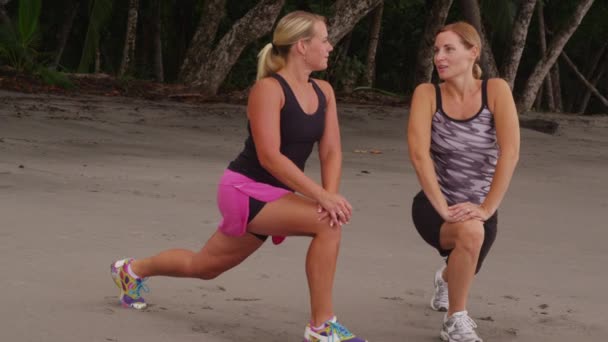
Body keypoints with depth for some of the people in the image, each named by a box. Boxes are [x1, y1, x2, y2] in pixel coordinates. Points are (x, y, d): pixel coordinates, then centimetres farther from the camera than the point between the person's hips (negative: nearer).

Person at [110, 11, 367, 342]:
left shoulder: (324, 92, 4)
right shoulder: (268, 89, -19)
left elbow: (331, 152, 0)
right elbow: (270, 157, -26)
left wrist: (330, 195, -19)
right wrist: (322, 196, -32)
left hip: (273, 196, 8)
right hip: (245, 189, -8)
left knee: (203, 266, 23)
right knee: (328, 224, -28)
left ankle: (132, 270, 48)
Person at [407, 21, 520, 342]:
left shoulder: (496, 90, -12)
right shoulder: (427, 94, -11)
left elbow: (510, 152, -21)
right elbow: (418, 153, -22)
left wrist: (486, 209, -27)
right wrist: (443, 208, -30)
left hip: (479, 208, 3)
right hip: (434, 206, -3)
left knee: (463, 272, 22)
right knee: (470, 232, -36)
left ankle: (446, 279, 64)